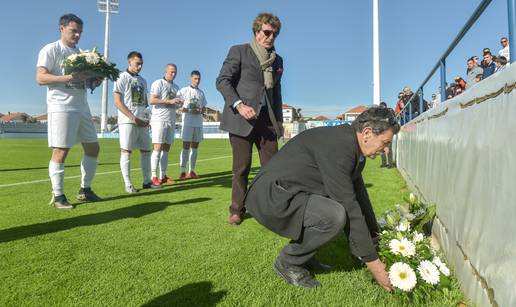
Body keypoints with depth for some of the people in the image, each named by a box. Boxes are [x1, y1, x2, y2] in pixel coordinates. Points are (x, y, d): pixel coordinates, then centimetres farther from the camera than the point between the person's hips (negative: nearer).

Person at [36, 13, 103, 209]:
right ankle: (57, 196, 3)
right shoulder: (51, 50, -2)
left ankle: (85, 191, 18)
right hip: (61, 107, -8)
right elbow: (40, 78, -12)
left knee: (93, 147, 8)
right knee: (60, 151, -7)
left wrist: (95, 81, 1)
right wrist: (70, 77, -23)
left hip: (82, 107, 8)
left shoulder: (80, 53, 20)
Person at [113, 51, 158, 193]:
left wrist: (147, 118, 5)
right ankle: (128, 184, -3)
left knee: (146, 151, 6)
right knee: (126, 151, -6)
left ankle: (147, 181, 14)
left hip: (142, 122, 7)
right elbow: (118, 102, -9)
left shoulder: (143, 81, 18)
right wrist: (133, 118, -15)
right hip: (128, 121, -7)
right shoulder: (122, 78, -1)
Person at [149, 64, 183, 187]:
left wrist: (179, 104, 0)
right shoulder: (158, 83, -3)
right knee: (158, 148, -10)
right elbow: (152, 100, -14)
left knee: (166, 149, 6)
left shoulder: (176, 87, 19)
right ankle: (154, 177, -8)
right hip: (159, 120, -7)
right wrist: (169, 101, -20)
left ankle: (163, 176, 10)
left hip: (171, 121, 7)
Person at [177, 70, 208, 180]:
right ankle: (183, 171, -5)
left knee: (195, 146, 6)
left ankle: (192, 170, 12)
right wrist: (187, 110, -17)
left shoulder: (201, 93, 15)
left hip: (198, 123, 5)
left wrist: (199, 111, -7)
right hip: (188, 122, -5)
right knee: (186, 146, -6)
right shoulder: (184, 90, 1)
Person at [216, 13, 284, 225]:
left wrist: (279, 120, 15)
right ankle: (237, 209, 14)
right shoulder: (239, 51, 4)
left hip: (267, 120, 4)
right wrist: (239, 105, -18)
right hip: (242, 118, -4)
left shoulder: (277, 60, 19)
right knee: (241, 167, 0)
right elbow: (222, 80, -4)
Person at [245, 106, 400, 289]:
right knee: (335, 216, -29)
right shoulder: (337, 145, -24)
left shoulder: (353, 148, 6)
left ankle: (303, 254, 13)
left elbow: (359, 196, 15)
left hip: (287, 193, 10)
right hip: (271, 196, -10)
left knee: (352, 205, 9)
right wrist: (371, 260, -16)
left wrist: (376, 238, 17)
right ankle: (288, 262, -4)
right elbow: (349, 207, -24)